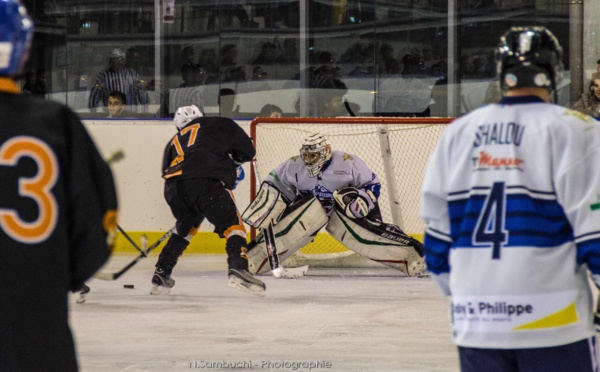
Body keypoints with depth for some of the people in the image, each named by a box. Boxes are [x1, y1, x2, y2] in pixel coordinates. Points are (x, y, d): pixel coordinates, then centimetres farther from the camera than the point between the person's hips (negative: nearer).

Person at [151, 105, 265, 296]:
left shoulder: (173, 142, 38)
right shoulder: (218, 125, 27)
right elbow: (247, 150, 27)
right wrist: (234, 162, 48)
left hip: (174, 188, 5)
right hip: (206, 180, -5)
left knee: (186, 227, 30)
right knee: (232, 225, -1)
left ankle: (161, 275, 25)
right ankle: (238, 269, -26)